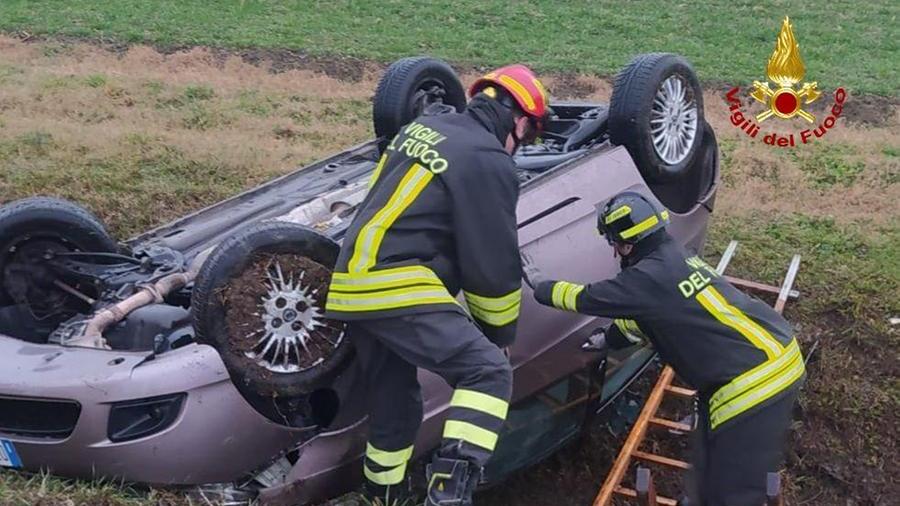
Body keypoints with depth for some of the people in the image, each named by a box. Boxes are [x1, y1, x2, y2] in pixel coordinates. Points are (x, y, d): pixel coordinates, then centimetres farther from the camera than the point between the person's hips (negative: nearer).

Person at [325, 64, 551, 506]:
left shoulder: (423, 128, 17)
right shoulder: (489, 163, -8)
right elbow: (493, 266, -7)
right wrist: (500, 331, 9)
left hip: (354, 281, 9)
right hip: (398, 287, -9)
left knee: (393, 397, 21)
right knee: (488, 370, -10)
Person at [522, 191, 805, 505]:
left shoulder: (650, 277, -14)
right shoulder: (676, 259, 14)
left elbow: (585, 299, -1)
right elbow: (641, 314, 32)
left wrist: (539, 286, 16)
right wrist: (608, 339, 47)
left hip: (754, 383, -10)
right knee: (710, 474, 24)